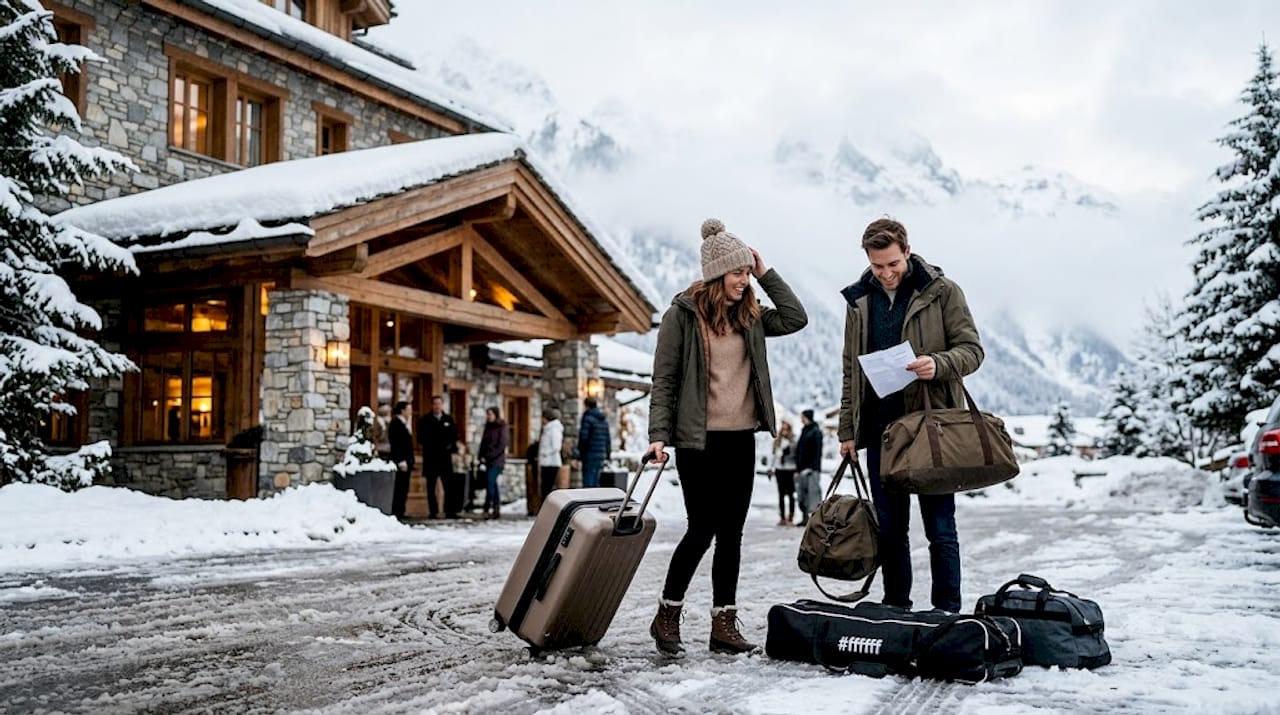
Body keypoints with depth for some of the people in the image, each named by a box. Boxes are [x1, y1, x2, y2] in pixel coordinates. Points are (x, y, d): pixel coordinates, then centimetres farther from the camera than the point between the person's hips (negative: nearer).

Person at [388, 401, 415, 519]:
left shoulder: (403, 424, 18)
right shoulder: (396, 424, -10)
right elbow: (396, 444, -17)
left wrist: (409, 462, 15)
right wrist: (401, 462, -21)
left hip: (406, 461, 10)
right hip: (401, 462, -10)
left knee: (403, 490, 8)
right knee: (399, 489, -9)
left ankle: (399, 513, 10)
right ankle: (396, 513, -8)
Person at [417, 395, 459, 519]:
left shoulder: (448, 419, 13)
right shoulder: (425, 420, 5)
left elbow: (454, 436, 13)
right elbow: (421, 438, 0)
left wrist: (451, 446, -5)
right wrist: (430, 445, -13)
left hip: (445, 457, 2)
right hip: (430, 458, -1)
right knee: (431, 487, 2)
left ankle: (449, 511, -1)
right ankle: (433, 512, 6)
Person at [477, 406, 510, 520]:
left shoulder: (502, 428, -5)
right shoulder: (488, 427, 16)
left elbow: (502, 445, -12)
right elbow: (483, 443, 18)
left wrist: (487, 456, -14)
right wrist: (481, 456, 1)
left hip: (497, 461, -7)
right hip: (488, 461, 7)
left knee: (490, 483, -17)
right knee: (492, 484, 7)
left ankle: (487, 509, -20)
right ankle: (496, 509, 12)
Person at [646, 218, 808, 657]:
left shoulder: (749, 317, 12)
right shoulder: (682, 314, -5)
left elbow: (796, 318, 10)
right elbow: (663, 380, -6)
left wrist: (766, 274, 7)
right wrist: (659, 435, -12)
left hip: (741, 439, 6)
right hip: (699, 439, -6)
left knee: (731, 534, 6)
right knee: (702, 530, -6)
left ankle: (724, 625, 13)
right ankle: (666, 617, 12)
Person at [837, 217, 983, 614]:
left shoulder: (942, 292, -1)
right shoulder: (859, 300, 11)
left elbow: (972, 349, -2)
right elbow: (851, 371, 15)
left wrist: (938, 364, -23)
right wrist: (848, 430, 11)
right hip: (880, 428, 4)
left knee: (940, 528, 0)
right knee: (889, 529, 10)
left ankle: (947, 614, 9)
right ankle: (896, 611, 21)